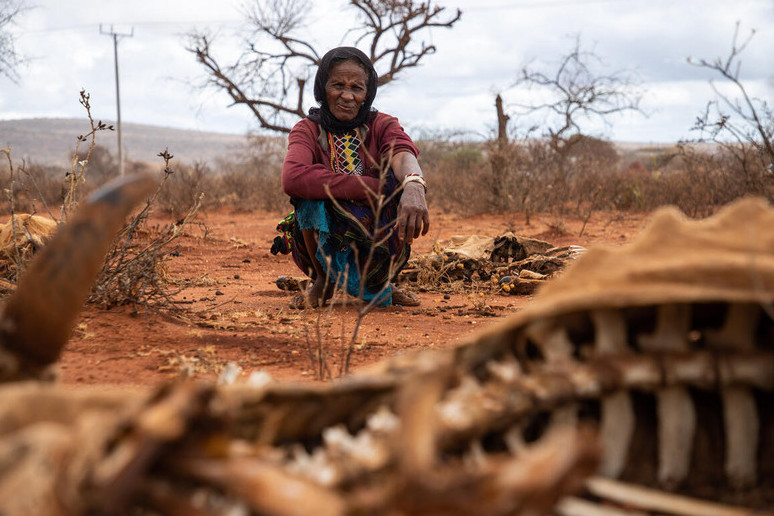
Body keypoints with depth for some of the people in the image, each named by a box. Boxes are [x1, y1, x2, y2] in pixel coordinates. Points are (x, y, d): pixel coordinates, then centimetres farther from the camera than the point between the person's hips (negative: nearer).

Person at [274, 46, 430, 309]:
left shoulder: (382, 126, -2)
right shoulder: (308, 130, -6)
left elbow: (403, 155, -28)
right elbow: (292, 178, -30)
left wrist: (413, 187, -53)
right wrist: (375, 189, -34)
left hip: (375, 248, 1)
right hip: (323, 246, -1)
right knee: (310, 189, -28)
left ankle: (378, 284, 2)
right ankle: (323, 280, -1)